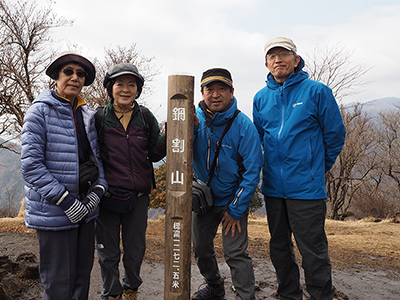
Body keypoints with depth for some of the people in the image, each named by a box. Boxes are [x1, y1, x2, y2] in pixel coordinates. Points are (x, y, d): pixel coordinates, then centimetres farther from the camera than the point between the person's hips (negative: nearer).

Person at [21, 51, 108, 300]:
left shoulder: (87, 114, 10)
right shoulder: (40, 111, -8)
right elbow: (31, 164, -14)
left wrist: (97, 190, -4)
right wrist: (66, 200, -18)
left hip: (84, 208, 6)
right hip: (54, 212, -5)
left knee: (83, 275, 16)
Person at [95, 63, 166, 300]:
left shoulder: (145, 116, 3)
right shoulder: (100, 117, -3)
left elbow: (154, 154, 5)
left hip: (139, 196, 2)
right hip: (107, 194, -2)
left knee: (136, 249, 16)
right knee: (108, 253, 11)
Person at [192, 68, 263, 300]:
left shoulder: (243, 125, -18)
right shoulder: (196, 118, -6)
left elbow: (253, 171, -16)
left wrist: (236, 210, -16)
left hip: (233, 199, -5)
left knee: (235, 254, -10)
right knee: (201, 249, 16)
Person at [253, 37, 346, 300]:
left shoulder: (317, 91, -6)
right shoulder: (261, 98, 7)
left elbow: (335, 135, 0)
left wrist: (318, 168, 8)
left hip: (306, 187, -5)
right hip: (273, 186, 5)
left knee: (313, 251, 0)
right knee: (279, 247, 17)